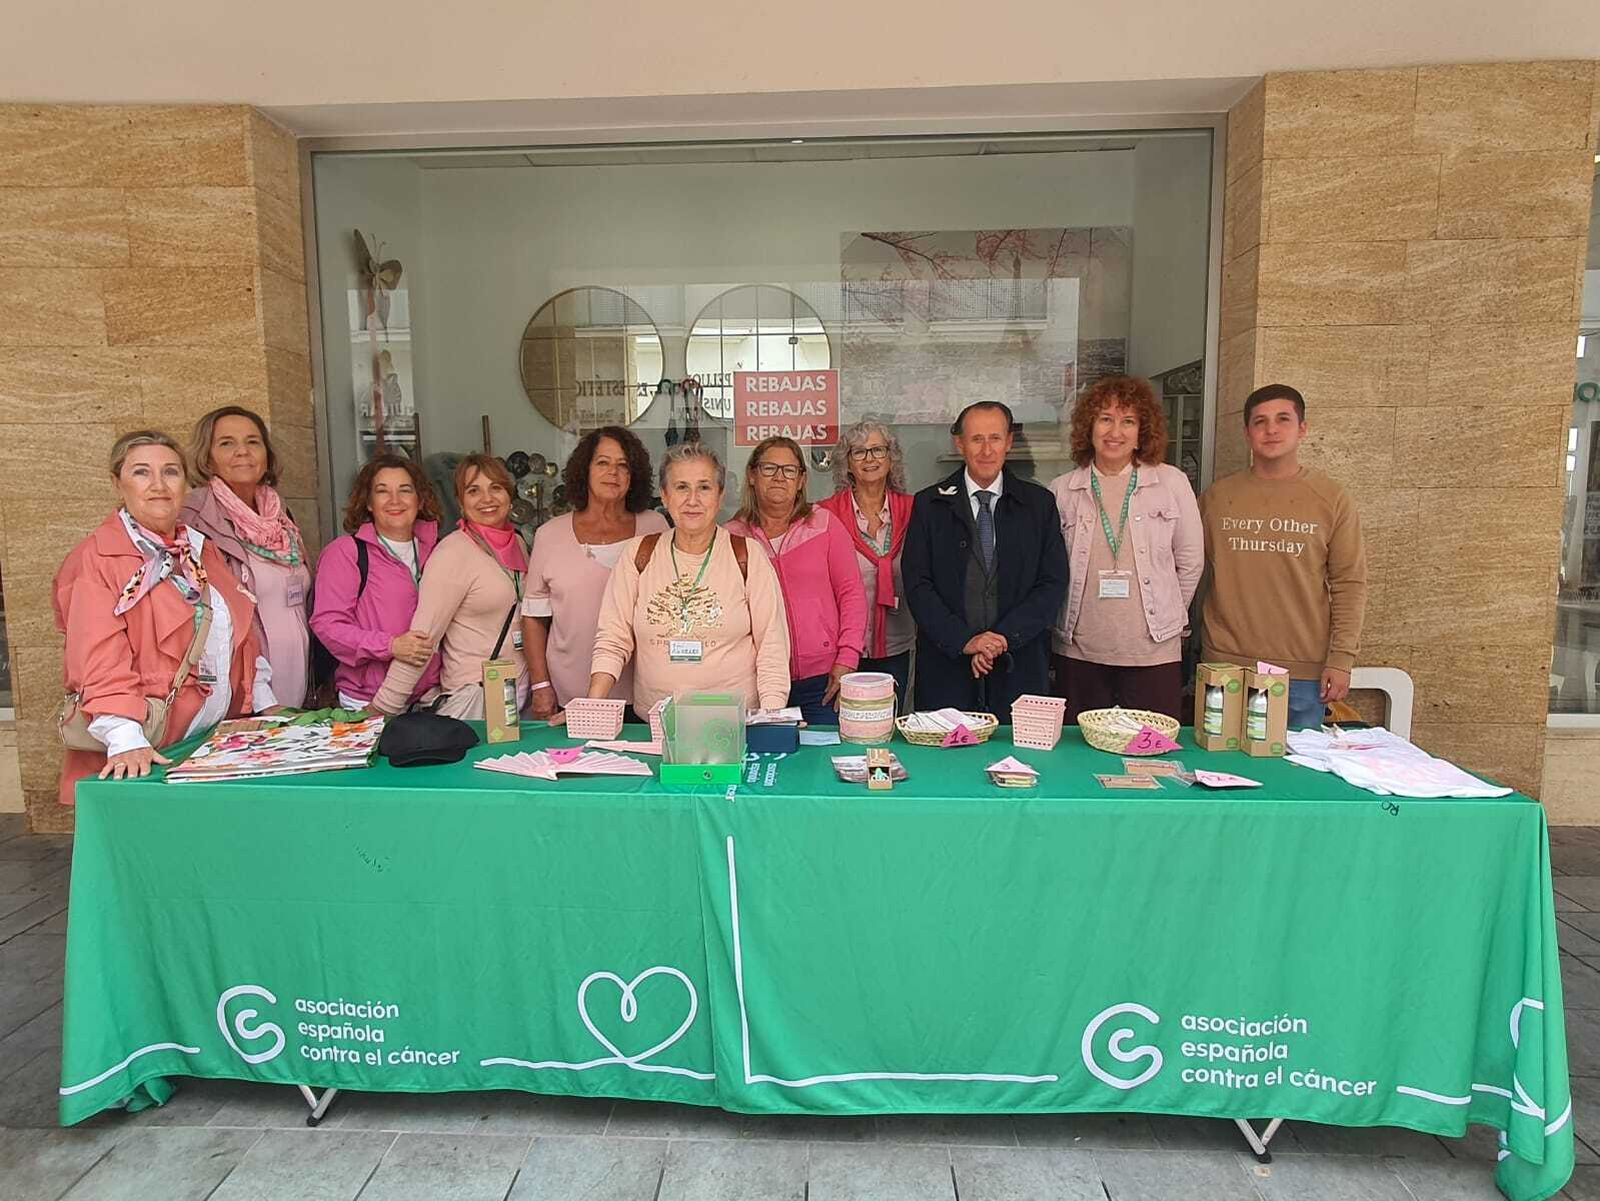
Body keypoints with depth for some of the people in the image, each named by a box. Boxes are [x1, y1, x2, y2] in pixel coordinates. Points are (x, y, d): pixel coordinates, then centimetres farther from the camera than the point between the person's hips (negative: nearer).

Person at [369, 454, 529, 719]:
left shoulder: (518, 543, 7)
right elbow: (422, 638, -17)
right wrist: (383, 709, -18)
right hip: (475, 698, -6)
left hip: (523, 687, 6)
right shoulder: (452, 553, -13)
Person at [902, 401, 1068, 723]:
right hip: (946, 666, 0)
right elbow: (917, 585, -2)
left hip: (1019, 667, 1)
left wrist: (1004, 637, -11)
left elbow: (1053, 583, 0)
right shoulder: (929, 504, 4)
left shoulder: (1039, 503, 6)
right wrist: (963, 640, -13)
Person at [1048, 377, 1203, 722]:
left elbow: (1191, 561, 9)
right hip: (1079, 652, 1)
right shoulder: (1061, 490, 3)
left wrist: (1167, 616, 13)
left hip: (1153, 651, -1)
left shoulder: (1172, 483, 2)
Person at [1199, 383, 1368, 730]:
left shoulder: (1332, 500, 3)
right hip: (1226, 664, 1)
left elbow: (1350, 584, 1)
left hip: (1305, 674, -1)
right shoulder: (1218, 496, 5)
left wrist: (1341, 658, -4)